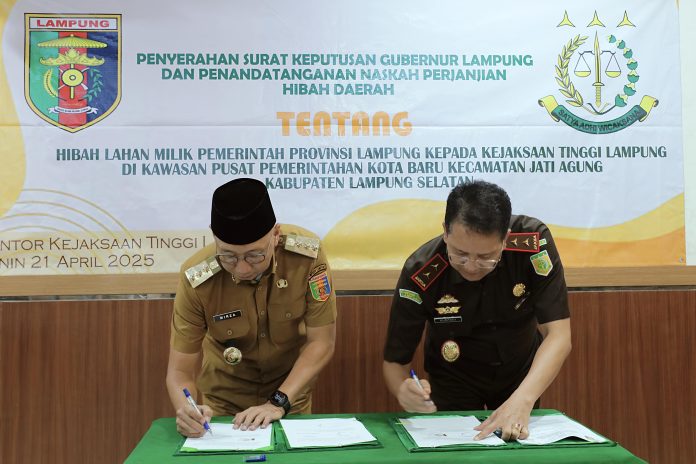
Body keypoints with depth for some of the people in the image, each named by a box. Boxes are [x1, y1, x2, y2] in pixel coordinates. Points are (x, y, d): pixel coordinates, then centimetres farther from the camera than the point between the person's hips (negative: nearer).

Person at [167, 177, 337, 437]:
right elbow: (180, 371, -18)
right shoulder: (197, 279, -25)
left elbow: (322, 343, -17)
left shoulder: (307, 255, -25)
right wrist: (186, 411, -38)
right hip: (225, 397, 1)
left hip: (290, 388, 0)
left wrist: (278, 403, -26)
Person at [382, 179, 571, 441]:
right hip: (454, 380, -1)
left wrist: (522, 402, -47)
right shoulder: (421, 274, -32)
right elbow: (395, 361, -23)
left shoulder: (534, 243, -30)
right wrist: (405, 391, -46)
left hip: (521, 373, 1)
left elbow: (558, 336, -32)